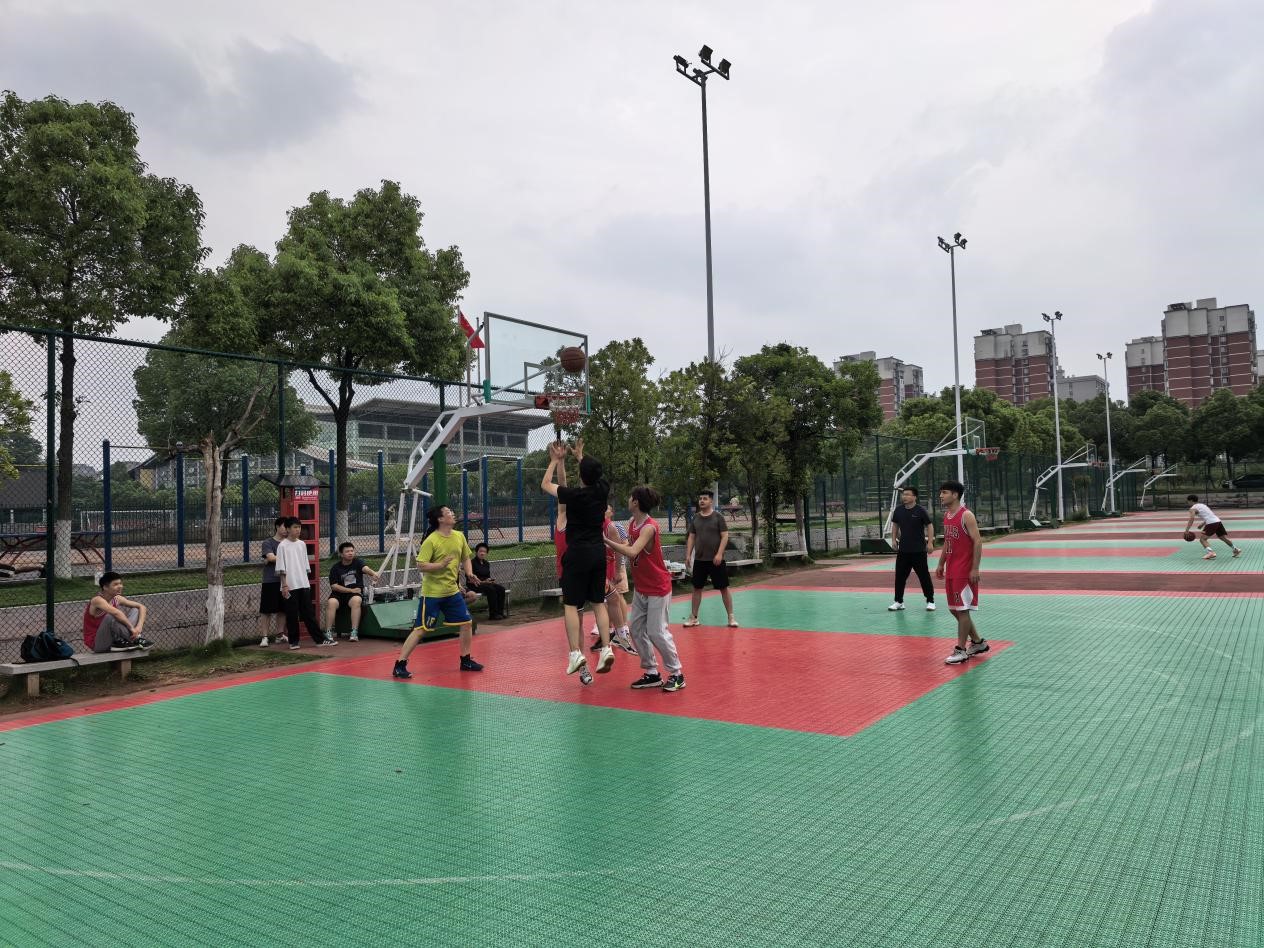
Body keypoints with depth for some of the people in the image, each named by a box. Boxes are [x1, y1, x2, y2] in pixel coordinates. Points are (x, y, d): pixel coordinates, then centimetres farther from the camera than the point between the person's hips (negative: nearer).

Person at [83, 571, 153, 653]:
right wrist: (131, 628, -34)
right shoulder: (97, 600, -21)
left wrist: (139, 626, -16)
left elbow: (141, 606, 0)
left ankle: (121, 641, -17)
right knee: (111, 617, -34)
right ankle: (135, 639, -20)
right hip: (95, 644, -7)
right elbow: (116, 613, -40)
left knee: (134, 610, 1)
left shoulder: (117, 599, 0)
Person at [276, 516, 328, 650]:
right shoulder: (282, 546, -5)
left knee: (309, 613, 6)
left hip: (304, 584, 5)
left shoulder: (302, 544, 11)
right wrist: (284, 585, -13)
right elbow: (281, 568, -8)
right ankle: (293, 641, 11)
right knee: (292, 615, 2)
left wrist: (307, 580, 13)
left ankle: (320, 639, 6)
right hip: (290, 586, -5)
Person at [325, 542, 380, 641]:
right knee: (331, 602, -30)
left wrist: (373, 573, -46)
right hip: (339, 594, 1)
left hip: (356, 593, -1)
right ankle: (328, 633, -24)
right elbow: (334, 586, -4)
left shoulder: (357, 562, 1)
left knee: (356, 600, -33)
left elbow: (365, 568, -22)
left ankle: (354, 633, -32)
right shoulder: (335, 568, 1)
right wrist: (351, 590, -13)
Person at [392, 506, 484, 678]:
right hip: (432, 593, -7)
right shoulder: (431, 540, -16)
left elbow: (466, 558, 17)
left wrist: (469, 574, 1)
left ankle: (465, 660, 23)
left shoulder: (459, 536, 4)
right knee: (420, 629, -6)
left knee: (467, 623, 7)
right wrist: (441, 565, -31)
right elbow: (421, 566, -19)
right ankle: (400, 665, 3)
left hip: (452, 591, 7)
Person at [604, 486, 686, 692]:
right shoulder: (632, 522, 4)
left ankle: (677, 674, 8)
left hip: (658, 588, -9)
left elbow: (632, 552, -34)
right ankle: (652, 674, 16)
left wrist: (606, 541, -31)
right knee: (636, 629, 7)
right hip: (640, 588, 9)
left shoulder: (649, 527, -23)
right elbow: (629, 546, 10)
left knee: (657, 632, -6)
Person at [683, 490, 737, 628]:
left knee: (724, 588, 1)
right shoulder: (695, 518, 7)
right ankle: (693, 617, 16)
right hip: (699, 559, 4)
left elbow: (725, 536, -8)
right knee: (697, 588, 8)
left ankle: (731, 617, 9)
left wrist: (719, 554, -16)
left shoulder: (718, 516, -5)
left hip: (716, 560, -4)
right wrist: (688, 554, 2)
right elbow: (691, 537, 11)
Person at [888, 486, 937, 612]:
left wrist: (930, 542, -13)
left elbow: (929, 525, -7)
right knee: (900, 576, 6)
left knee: (924, 576, 3)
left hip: (919, 550, -4)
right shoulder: (899, 510, 3)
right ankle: (899, 601, 16)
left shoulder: (920, 510, -10)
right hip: (903, 549, 4)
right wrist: (894, 539, 8)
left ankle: (930, 601, 14)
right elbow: (895, 524, 16)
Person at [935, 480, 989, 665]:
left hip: (965, 571, -9)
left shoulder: (966, 515, -14)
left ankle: (961, 650, 3)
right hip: (951, 571, 9)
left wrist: (975, 569, -20)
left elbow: (978, 542, -17)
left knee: (962, 610, -4)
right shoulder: (946, 515, 12)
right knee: (954, 609, 13)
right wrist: (941, 564, 18)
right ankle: (978, 642, 27)